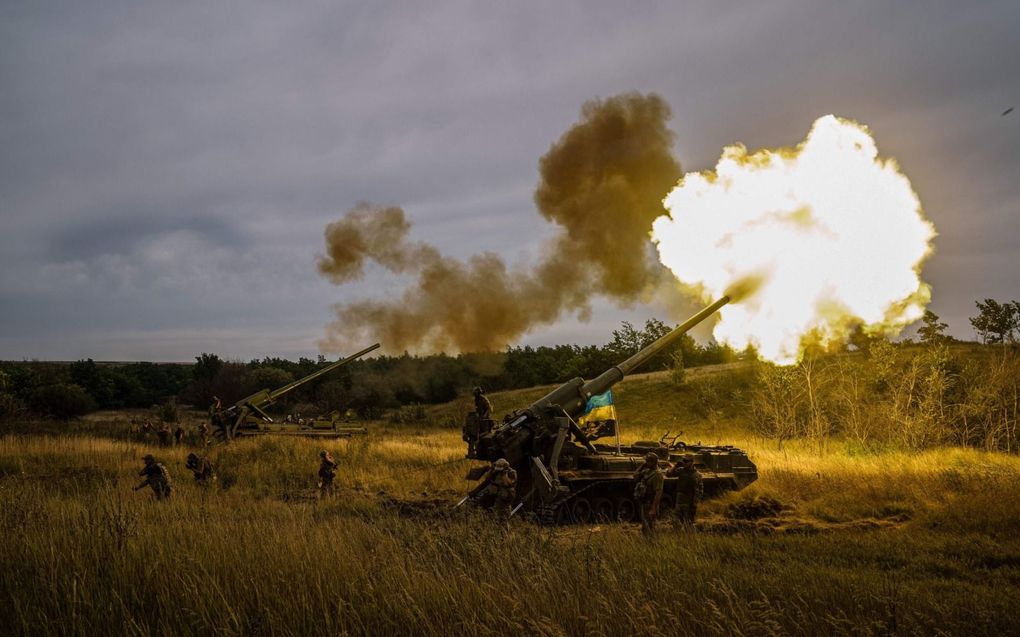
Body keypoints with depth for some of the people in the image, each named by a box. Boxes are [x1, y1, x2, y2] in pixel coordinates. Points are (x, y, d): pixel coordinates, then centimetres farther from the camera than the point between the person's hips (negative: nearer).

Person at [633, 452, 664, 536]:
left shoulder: (657, 474, -18)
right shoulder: (646, 471, 8)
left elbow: (658, 492, -22)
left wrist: (653, 509, -26)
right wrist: (642, 466, 2)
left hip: (649, 505, -9)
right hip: (643, 504, 9)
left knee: (649, 529, -5)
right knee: (644, 528, 17)